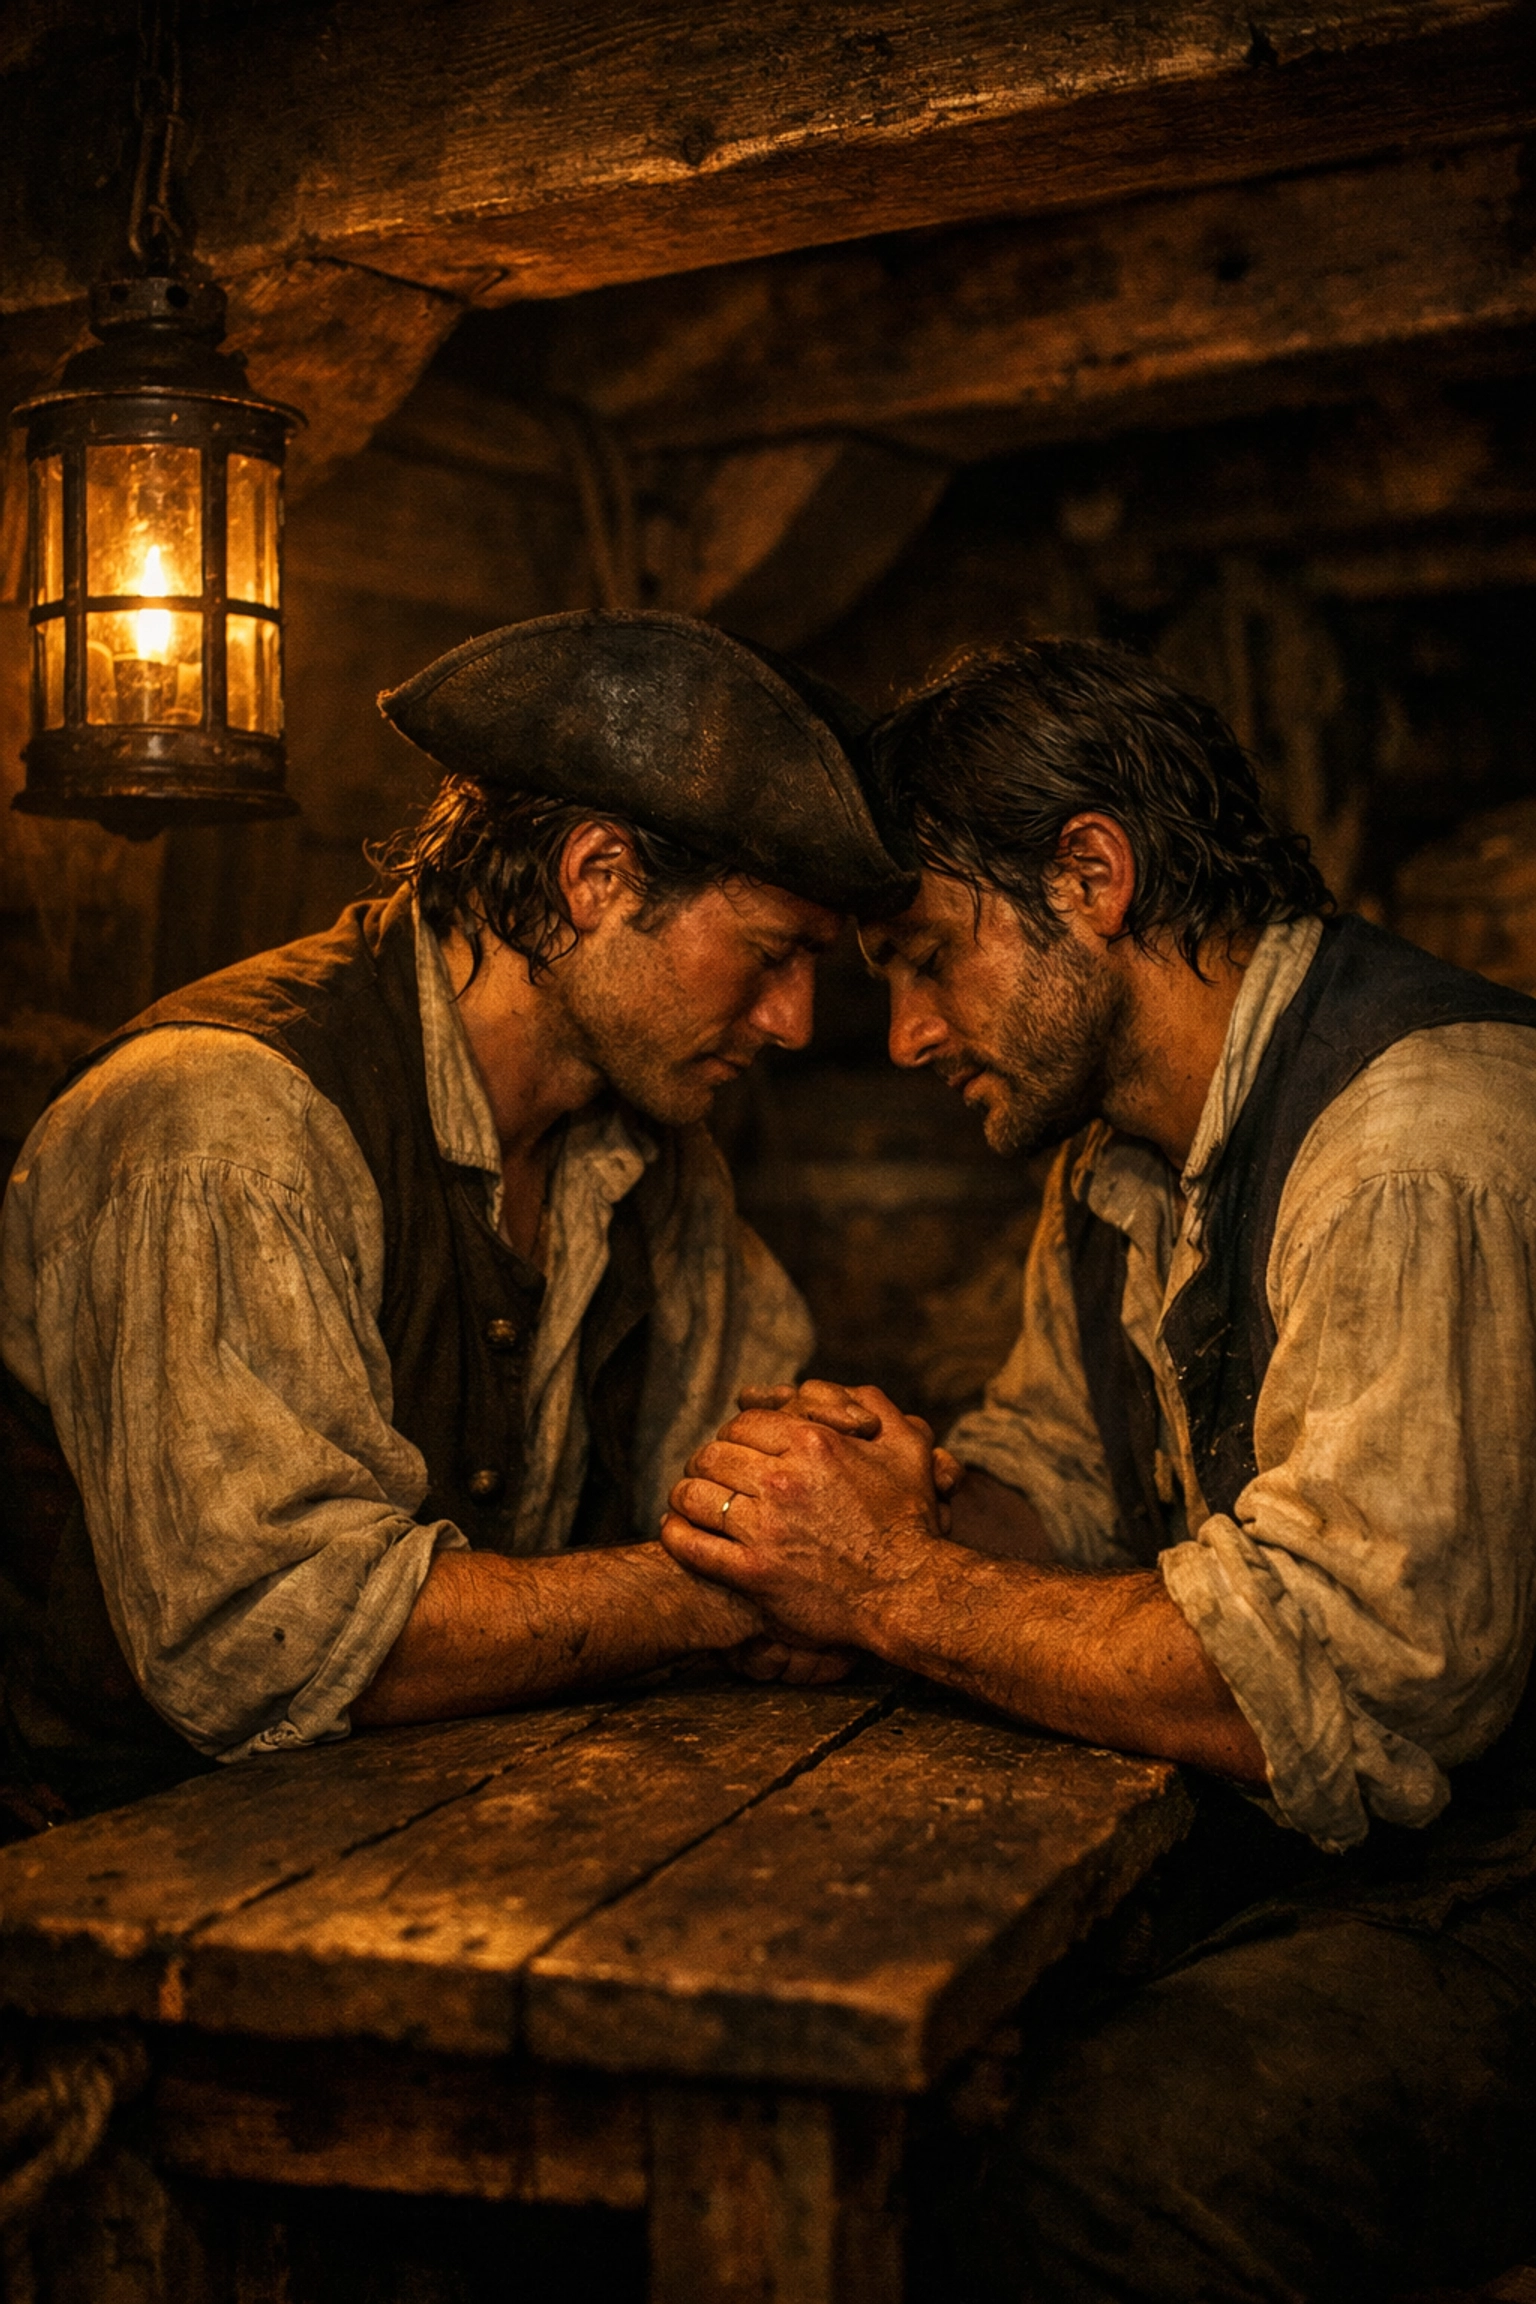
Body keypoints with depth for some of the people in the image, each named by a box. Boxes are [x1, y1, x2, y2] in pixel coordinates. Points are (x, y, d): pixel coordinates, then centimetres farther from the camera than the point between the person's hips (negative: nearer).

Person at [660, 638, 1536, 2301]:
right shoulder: (1119, 1152, 11)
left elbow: (1352, 1683, -29)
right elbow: (1047, 1477, 16)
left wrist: (901, 1590, -22)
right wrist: (916, 1505, -8)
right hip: (1258, 1855, 8)